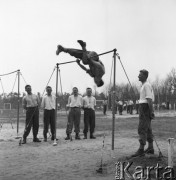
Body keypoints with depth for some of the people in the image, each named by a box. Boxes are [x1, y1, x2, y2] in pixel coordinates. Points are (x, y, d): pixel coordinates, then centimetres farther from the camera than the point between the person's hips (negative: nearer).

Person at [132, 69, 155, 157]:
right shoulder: (144, 85, 19)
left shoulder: (146, 85, -13)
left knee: (142, 129, -13)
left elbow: (149, 99, -19)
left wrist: (151, 112, -23)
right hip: (144, 108, 10)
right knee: (147, 129, 12)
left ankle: (141, 150, -16)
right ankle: (150, 148, 17)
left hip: (145, 107, -10)